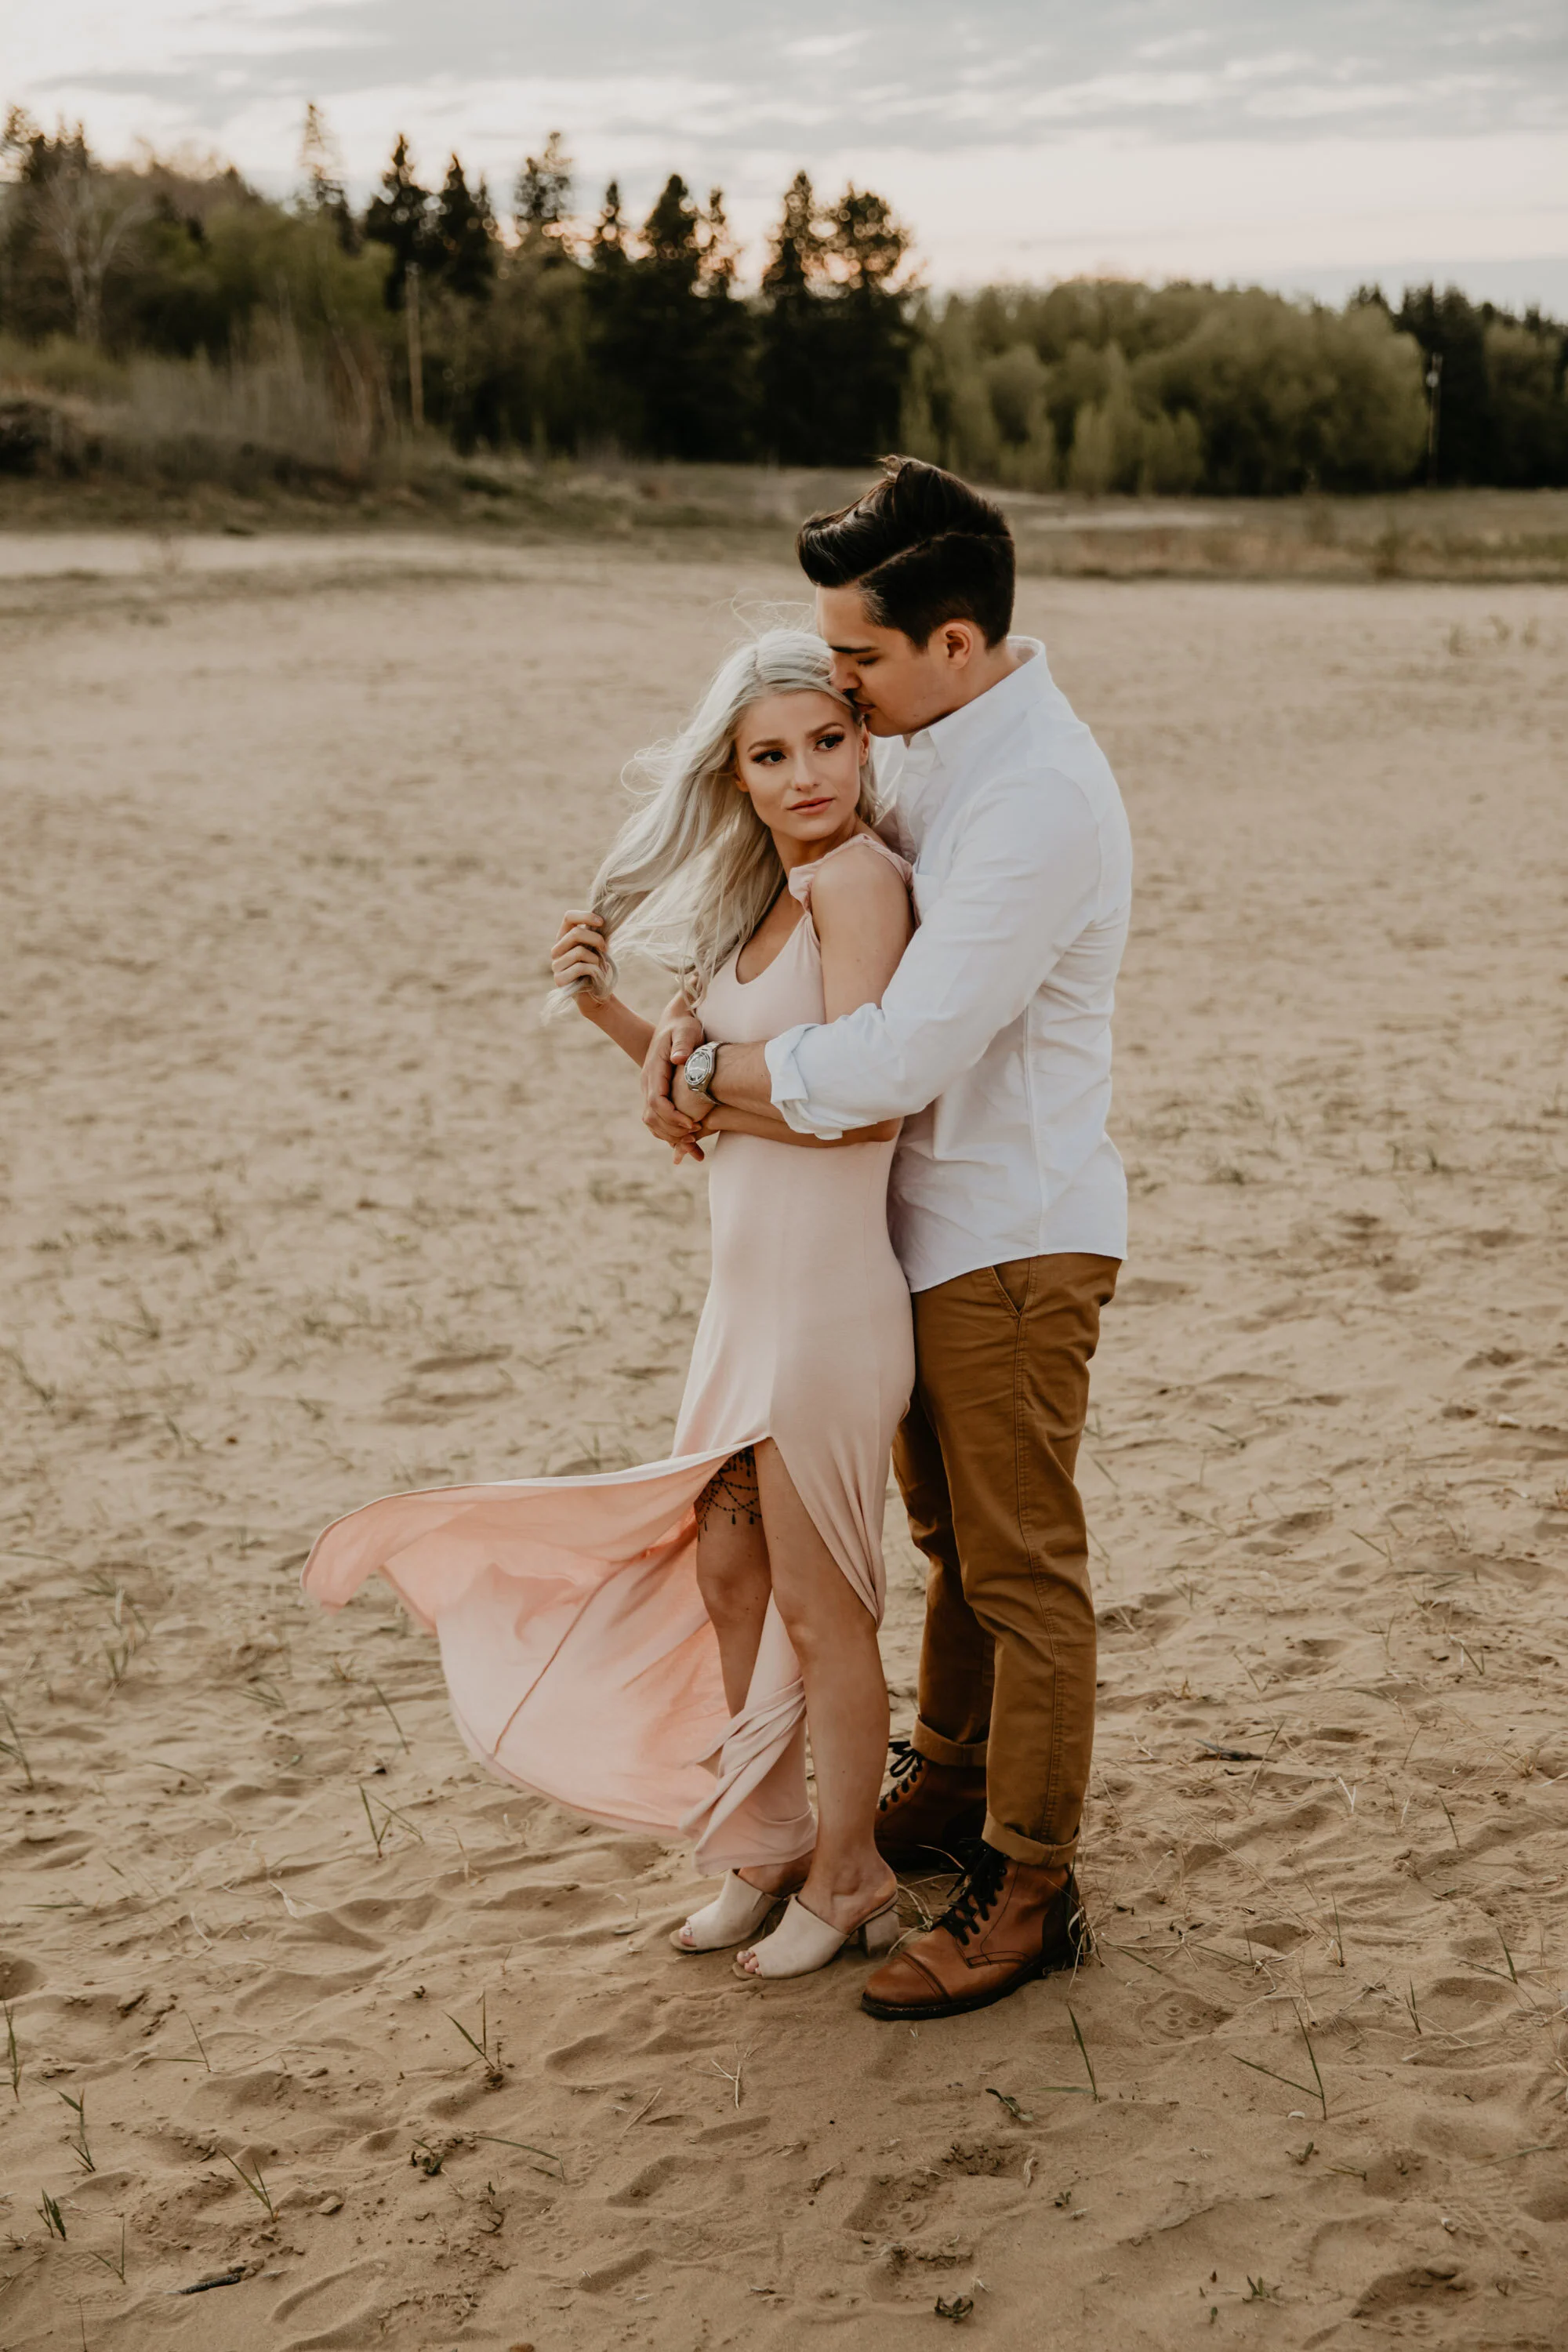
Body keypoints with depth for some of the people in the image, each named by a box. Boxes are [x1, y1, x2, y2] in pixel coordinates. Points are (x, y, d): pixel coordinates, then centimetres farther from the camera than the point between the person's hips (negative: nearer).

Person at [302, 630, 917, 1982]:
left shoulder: (859, 876, -15)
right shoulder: (762, 897, 12)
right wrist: (609, 1010, 2)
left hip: (830, 1299, -9)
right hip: (748, 1294, 9)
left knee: (818, 1603, 5)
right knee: (722, 1572, 19)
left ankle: (850, 1882, 24)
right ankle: (767, 1843, 38)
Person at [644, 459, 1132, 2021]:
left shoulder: (1037, 802, -26)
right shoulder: (935, 749, 5)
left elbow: (896, 1061, -30)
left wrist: (708, 1074, -15)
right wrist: (693, 1017, -5)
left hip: (1013, 1238, -9)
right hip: (938, 1224, 9)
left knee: (1020, 1570, 2)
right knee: (950, 1537, 22)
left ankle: (1029, 1895, 14)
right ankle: (947, 1791, 39)